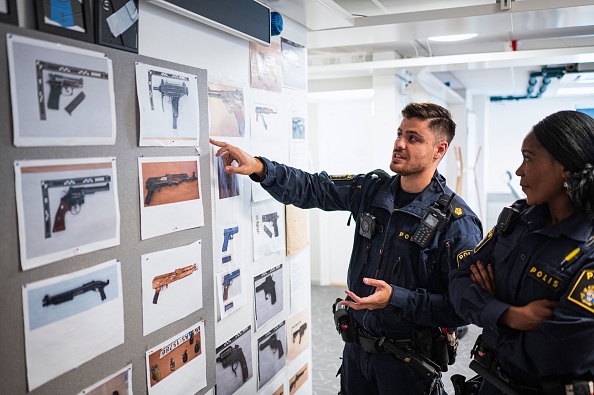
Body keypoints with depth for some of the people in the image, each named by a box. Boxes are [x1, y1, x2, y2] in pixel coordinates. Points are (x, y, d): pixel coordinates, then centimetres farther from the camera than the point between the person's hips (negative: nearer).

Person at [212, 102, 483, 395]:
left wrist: (395, 298, -28)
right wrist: (260, 168, -12)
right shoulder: (370, 190, -3)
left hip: (406, 359, -5)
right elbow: (310, 188, 3)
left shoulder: (457, 222, -19)